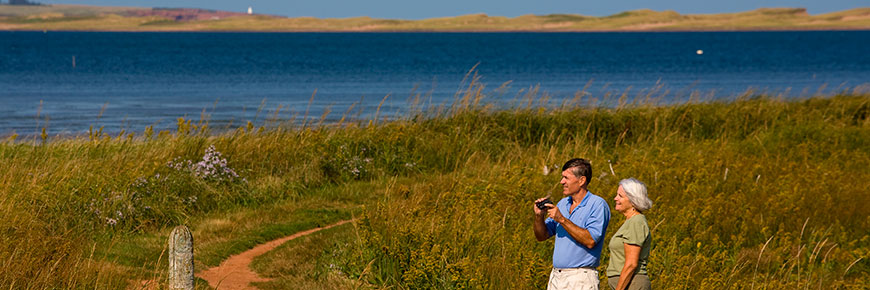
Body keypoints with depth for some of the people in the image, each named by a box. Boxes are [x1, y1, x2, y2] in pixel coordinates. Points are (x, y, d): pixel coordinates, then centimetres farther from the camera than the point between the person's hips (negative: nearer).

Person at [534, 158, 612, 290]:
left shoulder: (598, 205, -6)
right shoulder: (562, 204, 15)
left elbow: (590, 241, -19)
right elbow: (541, 236, 16)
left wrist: (562, 219, -17)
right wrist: (539, 216, -3)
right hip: (555, 277, 6)